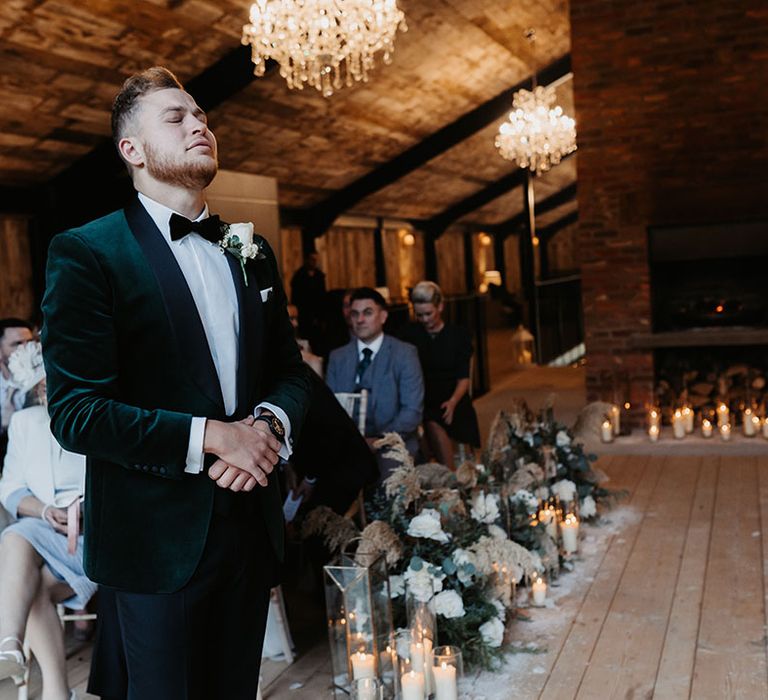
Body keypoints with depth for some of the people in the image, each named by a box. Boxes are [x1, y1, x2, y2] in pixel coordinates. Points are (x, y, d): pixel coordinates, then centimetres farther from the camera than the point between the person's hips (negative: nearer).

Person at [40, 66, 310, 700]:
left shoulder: (251, 252, 11)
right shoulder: (86, 253, -8)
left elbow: (289, 369, 14)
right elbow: (75, 411, -15)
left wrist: (270, 422, -9)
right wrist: (209, 436, -20)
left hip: (250, 524, 6)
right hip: (156, 542, -5)